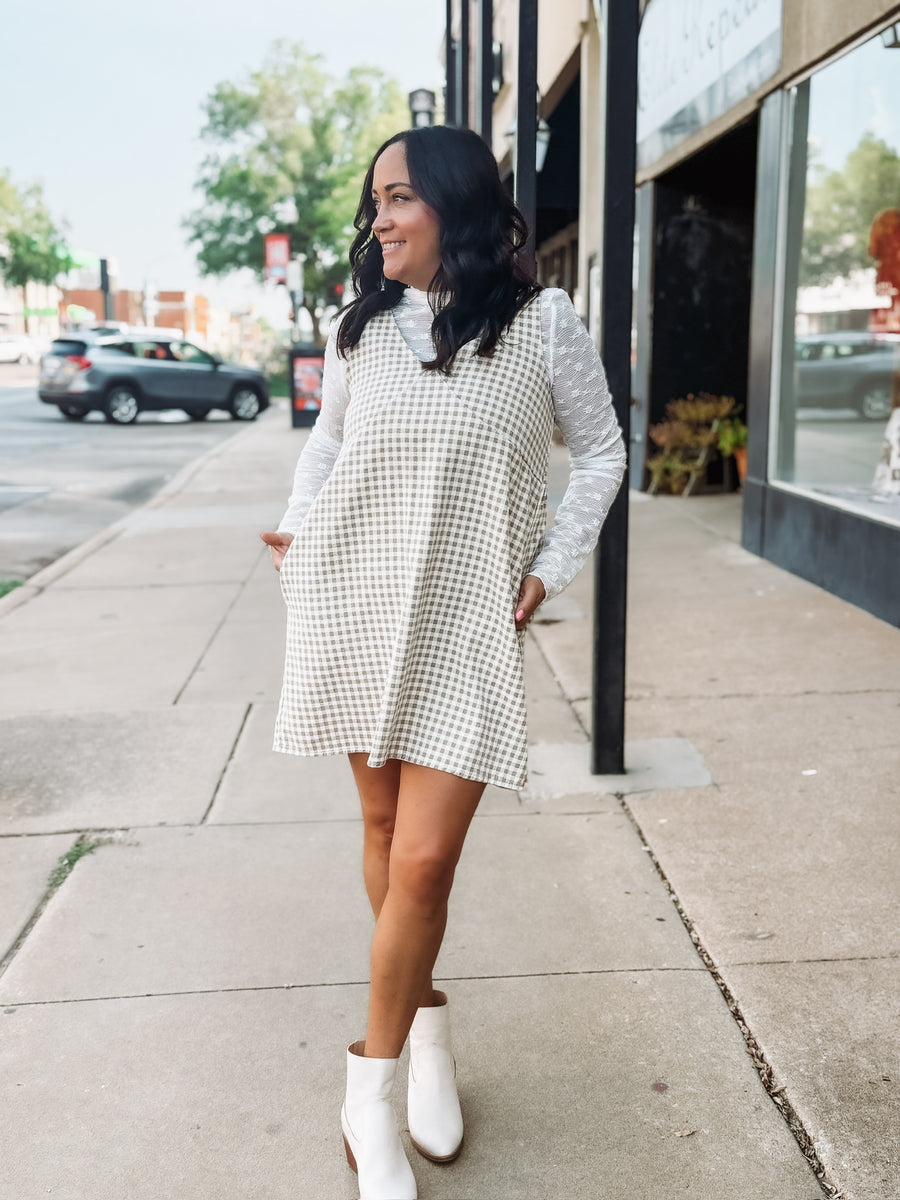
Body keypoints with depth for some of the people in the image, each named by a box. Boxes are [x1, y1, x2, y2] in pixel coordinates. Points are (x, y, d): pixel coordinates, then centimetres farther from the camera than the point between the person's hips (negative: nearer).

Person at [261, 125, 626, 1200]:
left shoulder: (540, 323, -4)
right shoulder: (360, 328, 6)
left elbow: (600, 450, 6)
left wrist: (552, 566, -2)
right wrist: (297, 530, 6)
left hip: (466, 625, -3)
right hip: (357, 607, 4)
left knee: (423, 861, -8)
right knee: (383, 827, 12)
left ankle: (370, 1093, 11)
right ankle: (425, 1022, 35)